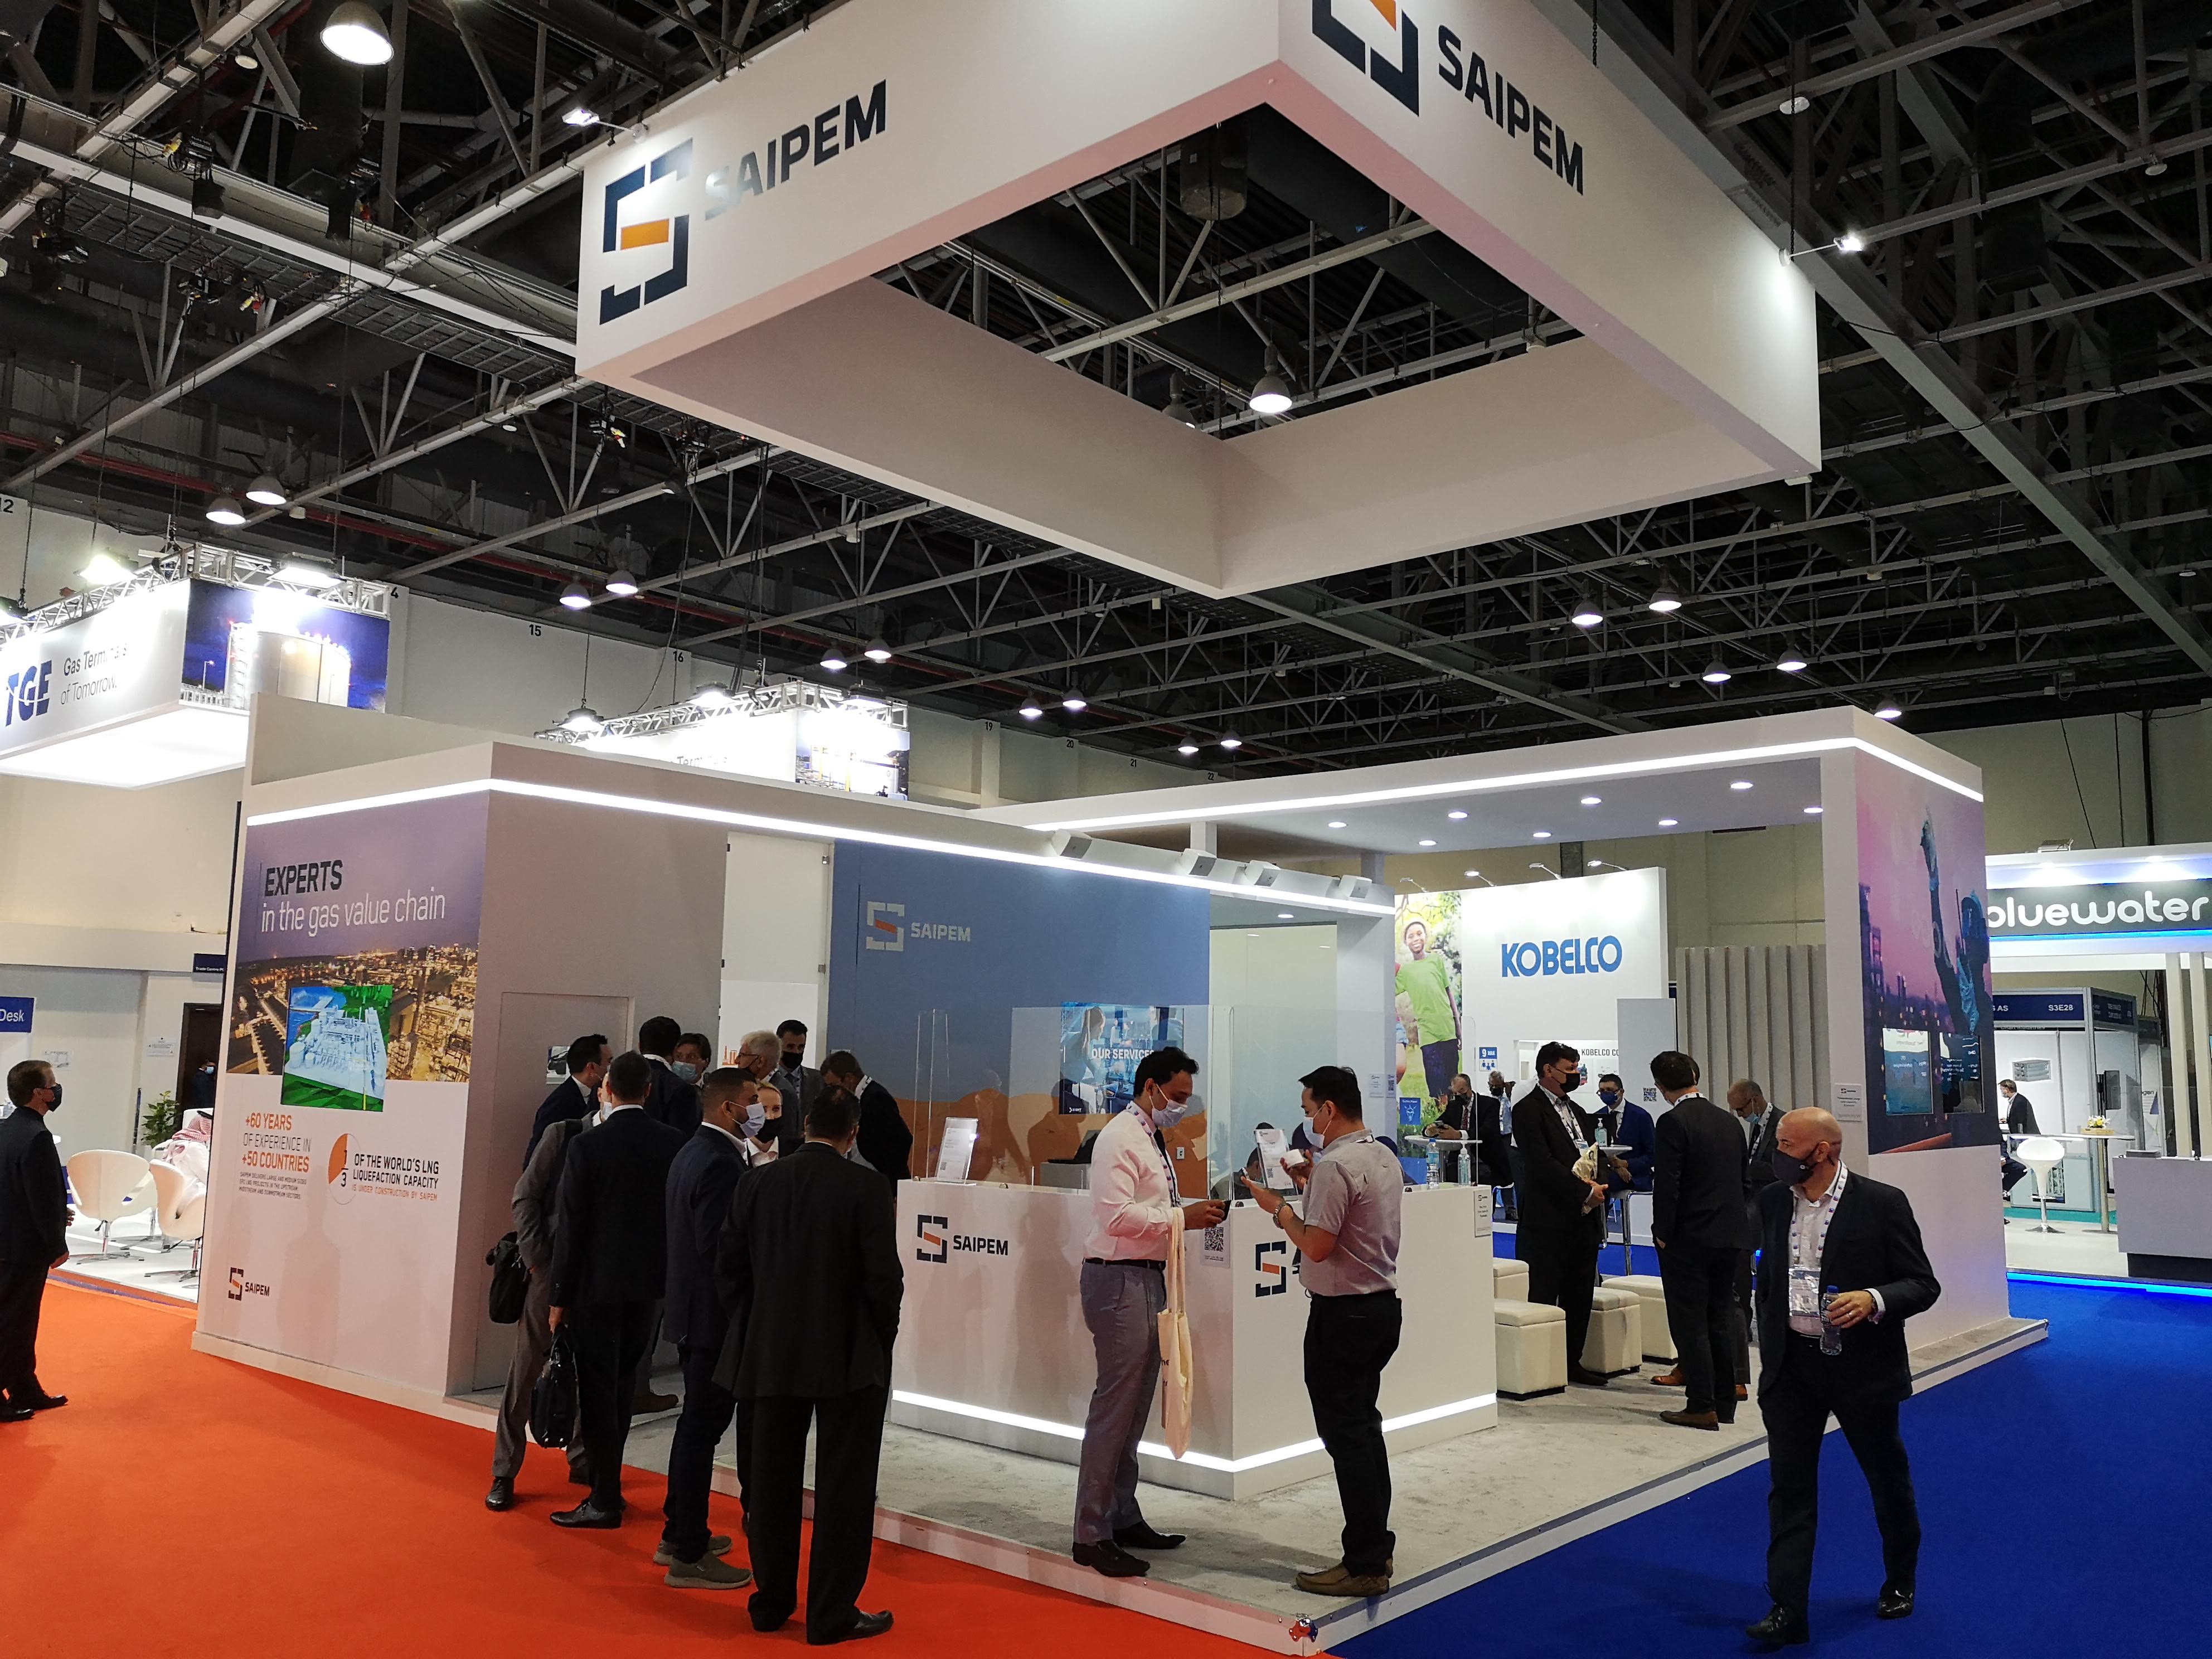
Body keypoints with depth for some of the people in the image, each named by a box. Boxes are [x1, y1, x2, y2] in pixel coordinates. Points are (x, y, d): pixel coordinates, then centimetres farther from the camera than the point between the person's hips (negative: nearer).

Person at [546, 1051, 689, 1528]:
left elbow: (570, 1227, -10)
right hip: (648, 1282, 4)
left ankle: (606, 1500, 7)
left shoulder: (586, 1146, -13)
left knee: (598, 1390, 4)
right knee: (623, 1386, 17)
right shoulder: (673, 1144, -3)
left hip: (596, 1283, -4)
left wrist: (561, 1297, -4)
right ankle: (607, 1483, 27)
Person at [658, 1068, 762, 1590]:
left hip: (692, 1310, 10)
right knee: (704, 1426, -2)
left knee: (698, 1421, 19)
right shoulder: (722, 1163, -20)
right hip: (715, 1316, -10)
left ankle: (679, 1534, 31)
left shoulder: (693, 1153, 11)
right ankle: (689, 1556, 7)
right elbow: (718, 1247, -24)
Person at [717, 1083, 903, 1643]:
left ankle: (771, 1602, 26)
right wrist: (883, 1337, 2)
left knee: (773, 1482, 16)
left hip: (771, 1352, 4)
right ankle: (833, 1613, 11)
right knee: (844, 1486, 6)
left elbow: (731, 1265, 2)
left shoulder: (759, 1181, -1)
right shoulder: (866, 1187, -14)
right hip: (848, 1357, -4)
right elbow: (884, 1275, -15)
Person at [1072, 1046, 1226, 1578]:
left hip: (1146, 1276, 10)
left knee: (1134, 1407, 16)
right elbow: (1116, 1214, -24)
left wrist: (1192, 1215, 9)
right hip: (1119, 1279, -10)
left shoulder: (1150, 1139, 18)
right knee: (1115, 1408, -7)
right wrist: (1182, 1218, -20)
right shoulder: (1120, 1138, -14)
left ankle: (1122, 1518, 26)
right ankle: (1091, 1535, 0)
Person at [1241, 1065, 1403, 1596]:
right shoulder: (1385, 1158, 10)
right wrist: (1311, 1185, 18)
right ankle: (1378, 1548, 25)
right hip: (1383, 1305, 10)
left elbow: (1317, 1246, -21)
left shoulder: (1335, 1165, -19)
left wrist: (1279, 1208, -8)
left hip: (1343, 1314, -10)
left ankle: (1365, 1565, 2)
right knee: (1365, 1427, 18)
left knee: (1346, 1436, -3)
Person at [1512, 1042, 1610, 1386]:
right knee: (1543, 1298, -2)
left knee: (1580, 1296, 12)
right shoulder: (1528, 1110, -9)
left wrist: (1598, 1185, -2)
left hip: (1585, 1218, 8)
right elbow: (1542, 1164, -17)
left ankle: (1572, 1362, 22)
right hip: (1550, 1220, -8)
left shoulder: (1576, 1111, 18)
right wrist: (1584, 1191, -16)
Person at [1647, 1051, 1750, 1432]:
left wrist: (1663, 1233, -8)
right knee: (1721, 1320, 14)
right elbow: (1742, 1178, 14)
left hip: (1688, 1239, -7)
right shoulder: (1729, 1122, 8)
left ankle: (1702, 1407, 1)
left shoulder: (1672, 1123, -15)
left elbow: (1667, 1183, -17)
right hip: (1729, 1236, 7)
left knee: (1690, 1325, 0)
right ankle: (1724, 1404, 20)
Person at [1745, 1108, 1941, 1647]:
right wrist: (1770, 1347, 12)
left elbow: (1923, 1285, -10)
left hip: (1862, 1365, -3)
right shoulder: (1774, 1201, 2)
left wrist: (1873, 1300, -28)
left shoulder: (1882, 1203, -12)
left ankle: (1901, 1582, 40)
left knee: (1889, 1480, 17)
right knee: (1788, 1486, 0)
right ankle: (1787, 1611, 5)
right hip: (1791, 1365, 3)